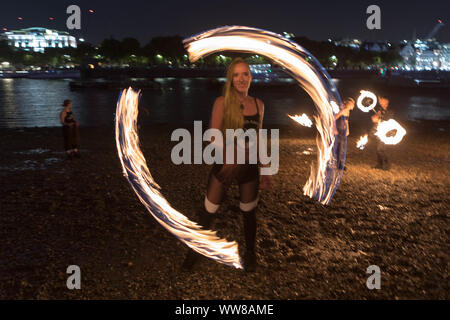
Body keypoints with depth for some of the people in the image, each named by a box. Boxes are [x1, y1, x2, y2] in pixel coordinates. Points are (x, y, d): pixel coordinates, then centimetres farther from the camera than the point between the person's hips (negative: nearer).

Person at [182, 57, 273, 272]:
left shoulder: (258, 105, 2)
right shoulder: (222, 103, -8)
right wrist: (229, 156, -33)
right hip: (224, 165, -2)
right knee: (208, 211, 6)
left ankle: (250, 252, 37)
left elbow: (258, 139, 10)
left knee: (249, 213, 14)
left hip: (249, 166, 2)